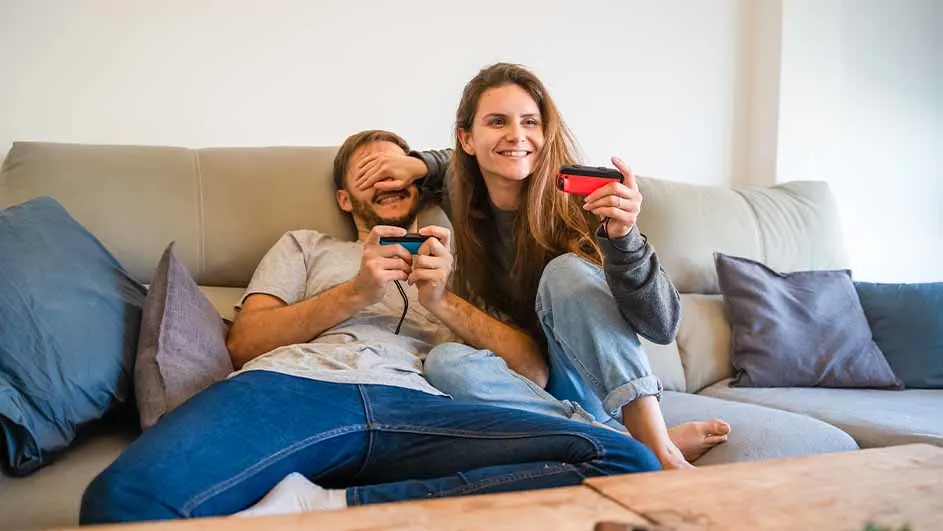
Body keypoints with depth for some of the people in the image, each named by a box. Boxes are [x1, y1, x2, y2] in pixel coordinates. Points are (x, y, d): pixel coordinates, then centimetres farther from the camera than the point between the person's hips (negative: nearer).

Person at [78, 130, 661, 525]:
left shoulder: (453, 264, 33)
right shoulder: (307, 245, 33)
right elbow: (244, 342, 15)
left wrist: (442, 300, 3)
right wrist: (356, 292, 3)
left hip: (416, 407, 3)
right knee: (125, 498, -38)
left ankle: (328, 506, -29)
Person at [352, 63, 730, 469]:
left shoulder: (577, 205, -16)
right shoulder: (465, 201, -4)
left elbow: (662, 326, -24)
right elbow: (463, 166, 24)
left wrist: (623, 236, -41)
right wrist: (418, 165, 2)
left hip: (597, 387, -3)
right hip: (528, 387, 4)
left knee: (566, 271, -26)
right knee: (444, 362, -27)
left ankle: (660, 450, -31)